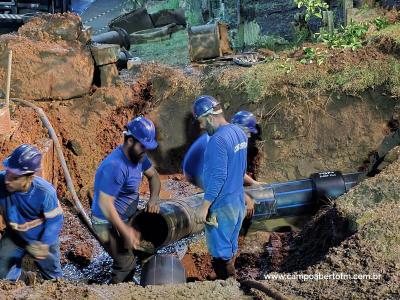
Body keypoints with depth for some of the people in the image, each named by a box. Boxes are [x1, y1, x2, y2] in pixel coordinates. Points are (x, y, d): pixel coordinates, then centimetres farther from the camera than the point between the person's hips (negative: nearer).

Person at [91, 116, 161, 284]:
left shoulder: (138, 155, -4)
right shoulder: (115, 166, -31)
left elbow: (153, 175, 12)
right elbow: (105, 204, -31)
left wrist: (154, 198, -8)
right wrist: (125, 231, -27)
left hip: (126, 218, 9)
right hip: (108, 223, -9)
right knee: (126, 264, -6)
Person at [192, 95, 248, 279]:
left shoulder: (218, 140, -22)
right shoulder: (239, 133, 8)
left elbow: (218, 177, -25)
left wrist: (204, 207, -21)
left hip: (222, 206, -9)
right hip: (238, 202, 9)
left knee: (221, 252, 2)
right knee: (230, 249, 17)